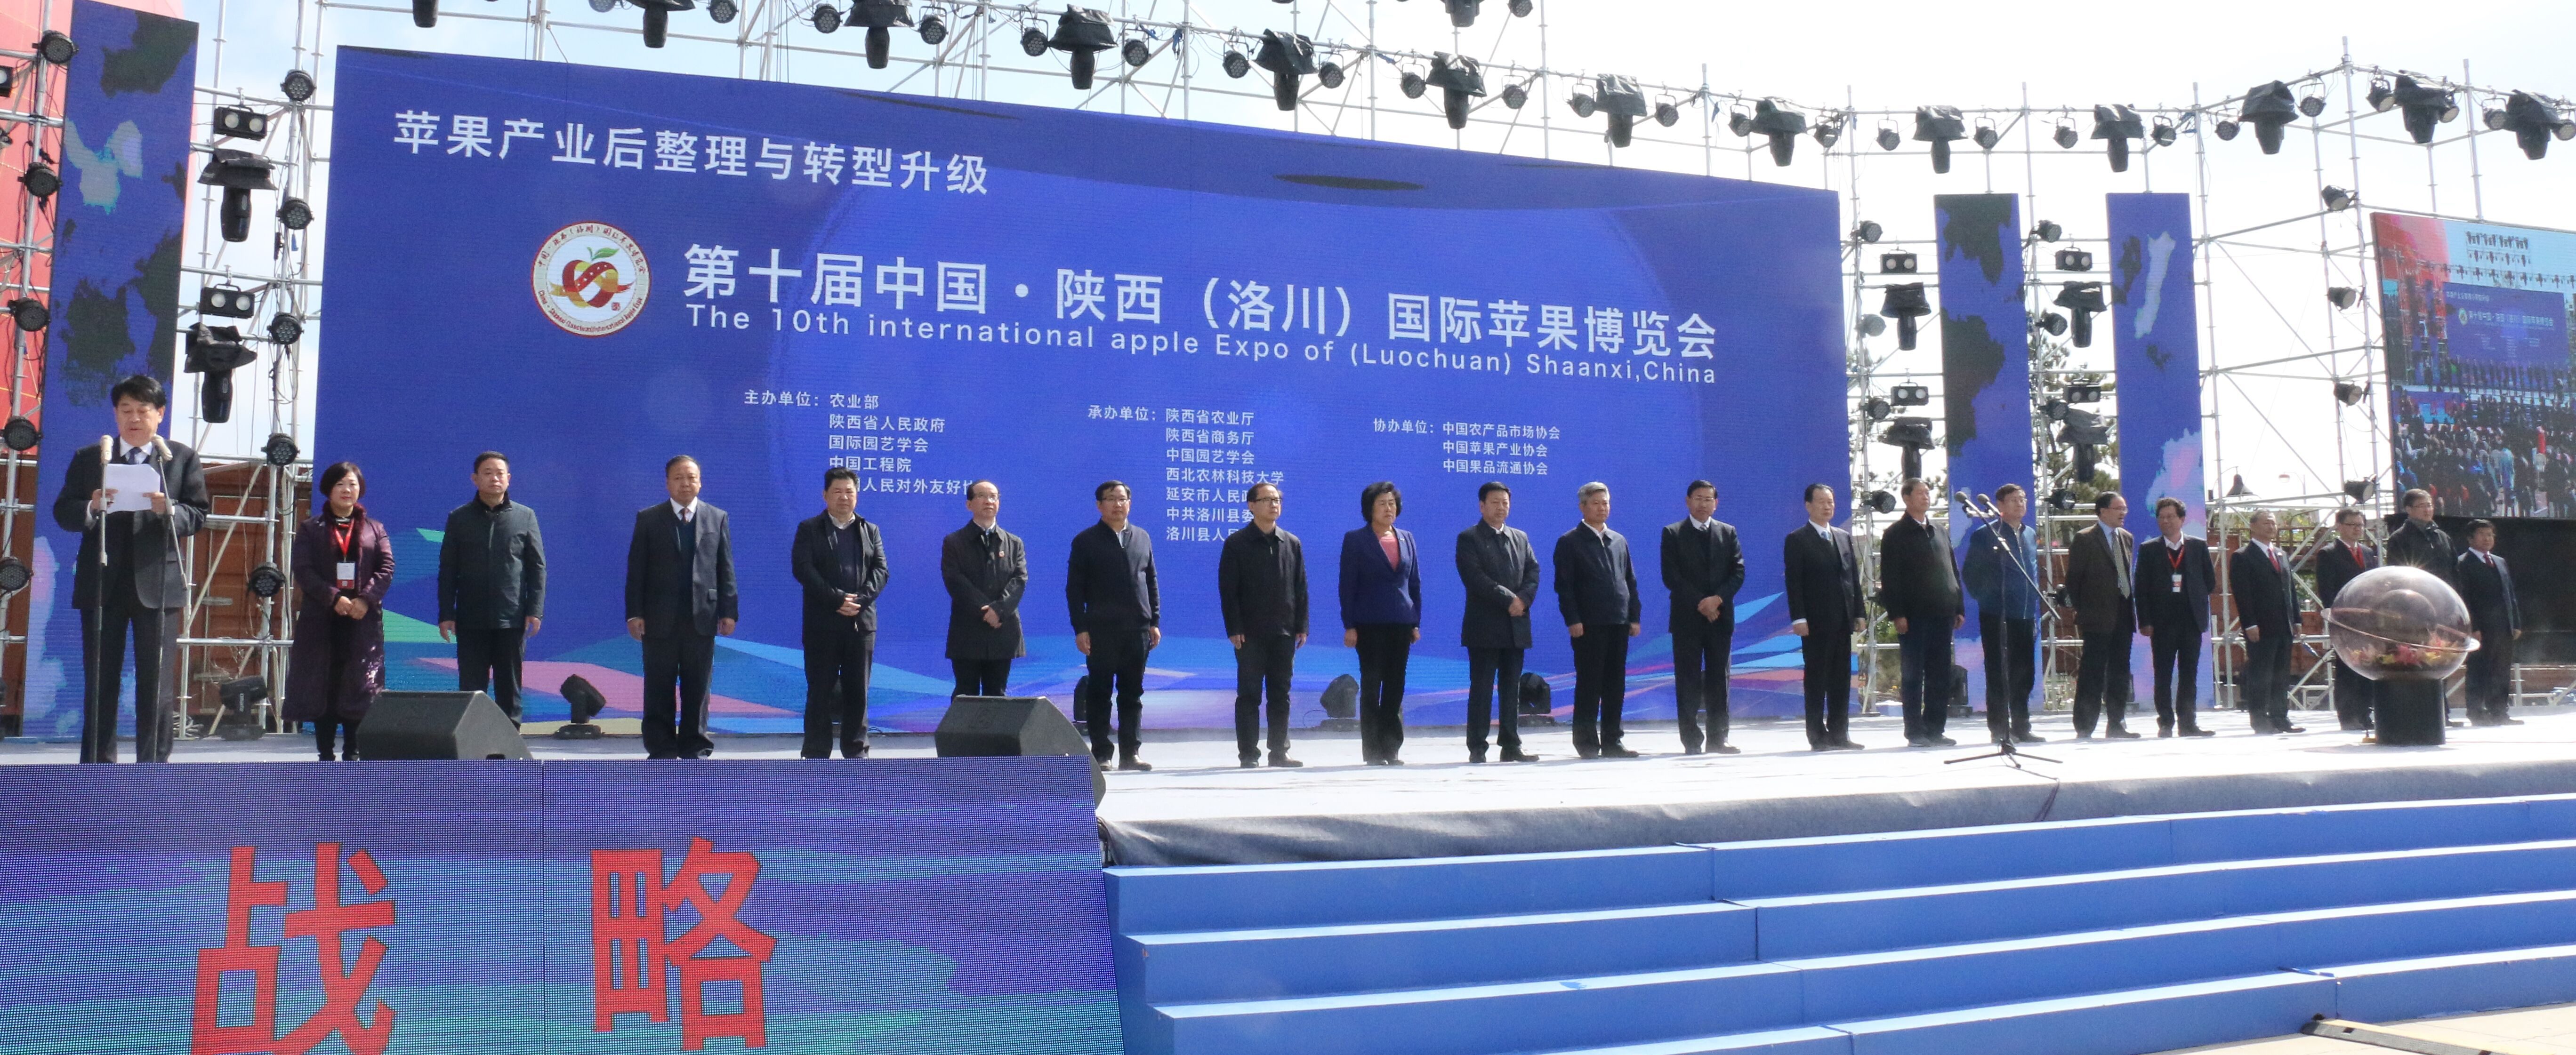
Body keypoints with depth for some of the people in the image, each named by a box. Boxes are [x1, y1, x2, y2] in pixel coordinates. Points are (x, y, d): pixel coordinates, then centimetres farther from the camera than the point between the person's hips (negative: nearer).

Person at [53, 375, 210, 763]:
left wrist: (170, 510, -18)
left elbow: (199, 514, 2)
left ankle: (153, 767, 3)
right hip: (101, 584, 2)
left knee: (157, 683, -1)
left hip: (157, 582, -2)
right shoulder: (89, 458, 12)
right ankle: (97, 767, 12)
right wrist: (91, 507, -14)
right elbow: (63, 512, 6)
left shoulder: (182, 458, 8)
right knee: (100, 680, 5)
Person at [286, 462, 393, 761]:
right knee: (322, 686, 0)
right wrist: (334, 598, -15)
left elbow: (386, 568, 3)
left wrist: (366, 599, -13)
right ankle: (326, 753, 5)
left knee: (360, 687, -4)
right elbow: (303, 570, -1)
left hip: (363, 619, 0)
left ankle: (353, 752, 2)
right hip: (321, 618, 0)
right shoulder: (311, 529, 9)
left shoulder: (374, 529, 13)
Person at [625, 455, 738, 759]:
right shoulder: (648, 519, 5)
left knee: (698, 688, 6)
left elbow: (726, 569, 7)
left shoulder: (717, 518, 8)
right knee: (659, 689, 4)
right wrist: (635, 613, -5)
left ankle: (695, 748, 14)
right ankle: (661, 750, 12)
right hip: (660, 618, -1)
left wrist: (729, 611, 0)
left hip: (702, 618, 1)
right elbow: (636, 569, 2)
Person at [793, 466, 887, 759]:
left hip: (862, 622, 3)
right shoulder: (809, 529, 6)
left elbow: (880, 570, 5)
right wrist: (837, 600, -16)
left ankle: (856, 751, 12)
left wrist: (860, 600, -13)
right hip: (822, 623, -2)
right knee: (821, 690, -1)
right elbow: (802, 569, -7)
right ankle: (816, 753, 4)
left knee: (858, 690, 5)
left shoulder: (871, 531, 15)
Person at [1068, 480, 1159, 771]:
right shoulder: (1086, 541, 3)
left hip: (1137, 630, 3)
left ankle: (1130, 754, 10)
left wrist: (1155, 621, 8)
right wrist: (1080, 629, -8)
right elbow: (1074, 588, 0)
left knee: (1132, 693, 6)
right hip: (1100, 631, -3)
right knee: (1099, 693, 1)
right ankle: (1100, 755, 6)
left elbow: (1152, 582, 16)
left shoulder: (1142, 538, 13)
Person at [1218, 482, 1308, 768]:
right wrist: (1234, 629, -11)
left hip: (1284, 633, 3)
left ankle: (1279, 752, 13)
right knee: (1249, 695, -1)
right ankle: (1248, 754, 4)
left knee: (1281, 695, 7)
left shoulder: (1292, 544, 12)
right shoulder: (1237, 543, 1)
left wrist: (1301, 626, 4)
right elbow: (1228, 589, -3)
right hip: (1250, 634, -3)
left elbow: (1300, 588, 12)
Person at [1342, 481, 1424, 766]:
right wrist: (1349, 626, -8)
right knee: (1371, 685, -2)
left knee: (1395, 688, 5)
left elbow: (1415, 583, 14)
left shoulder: (1406, 538, 12)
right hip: (1370, 624, -4)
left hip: (1402, 624, 4)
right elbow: (1347, 585, -2)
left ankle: (1391, 749, 10)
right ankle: (1372, 751, 3)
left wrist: (1416, 622, 8)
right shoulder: (1355, 539, 0)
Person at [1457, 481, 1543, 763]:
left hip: (1516, 627, 6)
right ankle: (1477, 748, -1)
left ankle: (1511, 746, 12)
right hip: (1484, 626, -5)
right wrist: (1509, 599, -15)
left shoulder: (1520, 538, 17)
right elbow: (1475, 578, -13)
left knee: (1512, 689, 8)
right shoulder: (1469, 539, -2)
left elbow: (1533, 571, 10)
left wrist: (1523, 599, -9)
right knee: (1481, 689, -4)